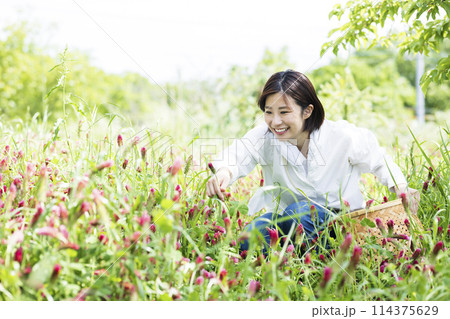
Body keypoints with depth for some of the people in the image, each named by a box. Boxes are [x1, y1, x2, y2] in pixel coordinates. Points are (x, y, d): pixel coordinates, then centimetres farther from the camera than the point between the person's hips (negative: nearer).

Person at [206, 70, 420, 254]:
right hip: (285, 219, 3)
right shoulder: (264, 137, -11)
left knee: (300, 211, -36)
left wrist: (400, 187, -16)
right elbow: (237, 155, -31)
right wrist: (224, 172, -55)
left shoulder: (342, 137, -14)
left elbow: (378, 161, 3)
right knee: (248, 240, -27)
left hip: (336, 219, -2)